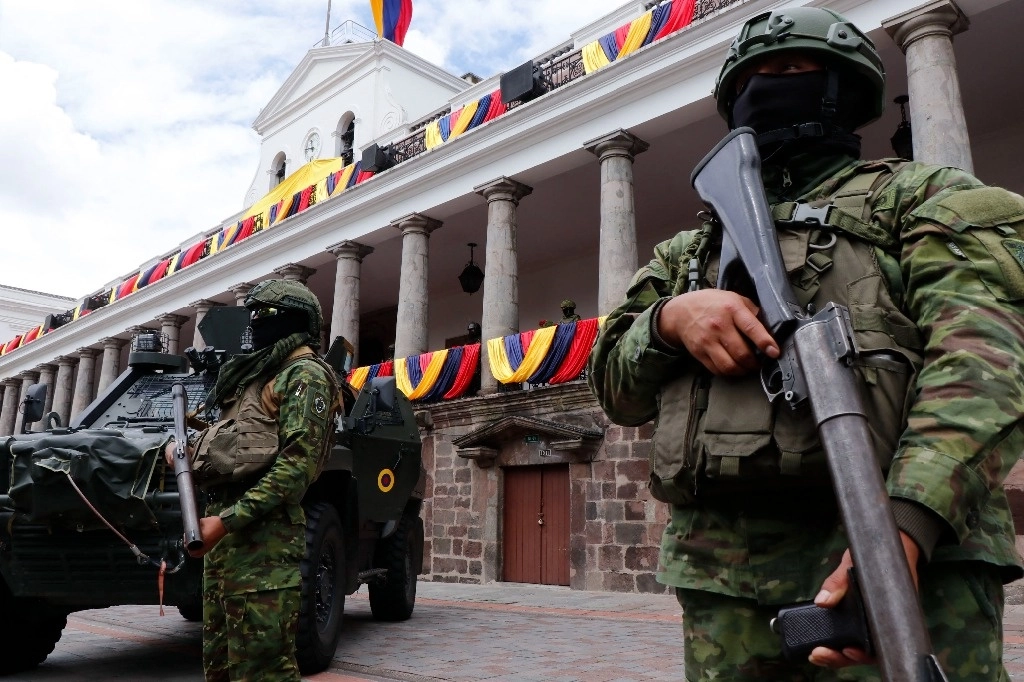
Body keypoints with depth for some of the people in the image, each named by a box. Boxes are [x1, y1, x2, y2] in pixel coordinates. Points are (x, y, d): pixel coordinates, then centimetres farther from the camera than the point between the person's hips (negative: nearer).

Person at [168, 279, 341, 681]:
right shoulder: (255, 375, 25)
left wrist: (228, 520, -20)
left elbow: (297, 466, -16)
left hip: (261, 536, -10)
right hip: (223, 529, 10)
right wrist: (187, 452, 9)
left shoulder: (305, 375, -5)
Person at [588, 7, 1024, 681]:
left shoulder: (924, 196, 8)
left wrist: (906, 525, -25)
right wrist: (669, 317, -7)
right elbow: (618, 388, 15)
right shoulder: (691, 250, 21)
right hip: (722, 575, 4)